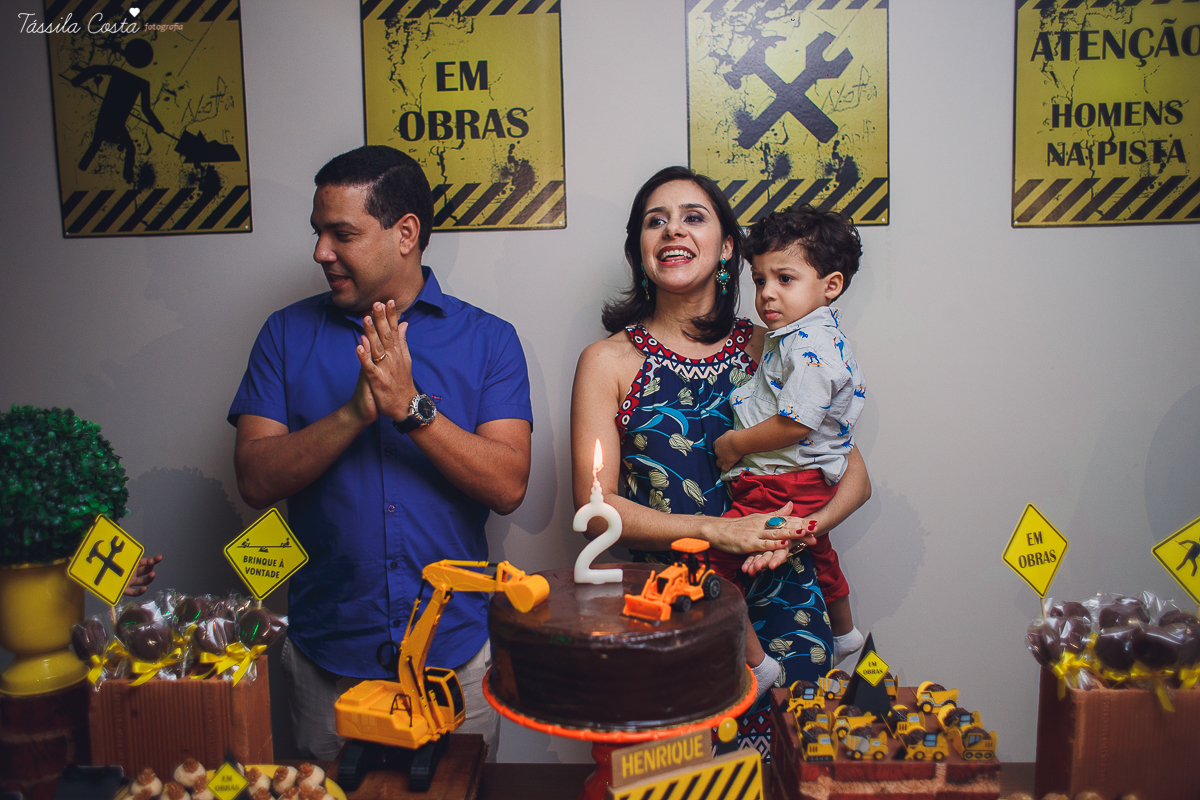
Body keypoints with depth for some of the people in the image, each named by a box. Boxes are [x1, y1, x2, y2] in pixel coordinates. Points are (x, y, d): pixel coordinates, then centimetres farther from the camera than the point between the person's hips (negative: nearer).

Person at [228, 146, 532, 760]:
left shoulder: (487, 339, -2)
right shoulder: (288, 334, 2)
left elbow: (508, 487, -11)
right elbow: (255, 479, -7)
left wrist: (412, 408, -22)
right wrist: (354, 413, -21)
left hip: (456, 647, 0)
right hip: (327, 654, 1)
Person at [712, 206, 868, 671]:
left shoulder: (810, 347, -22)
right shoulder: (799, 336, 10)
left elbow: (795, 423, -27)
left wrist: (735, 445, -17)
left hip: (782, 487, -11)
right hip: (806, 481, 11)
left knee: (711, 562, -12)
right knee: (817, 553, 31)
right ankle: (844, 633, 56)